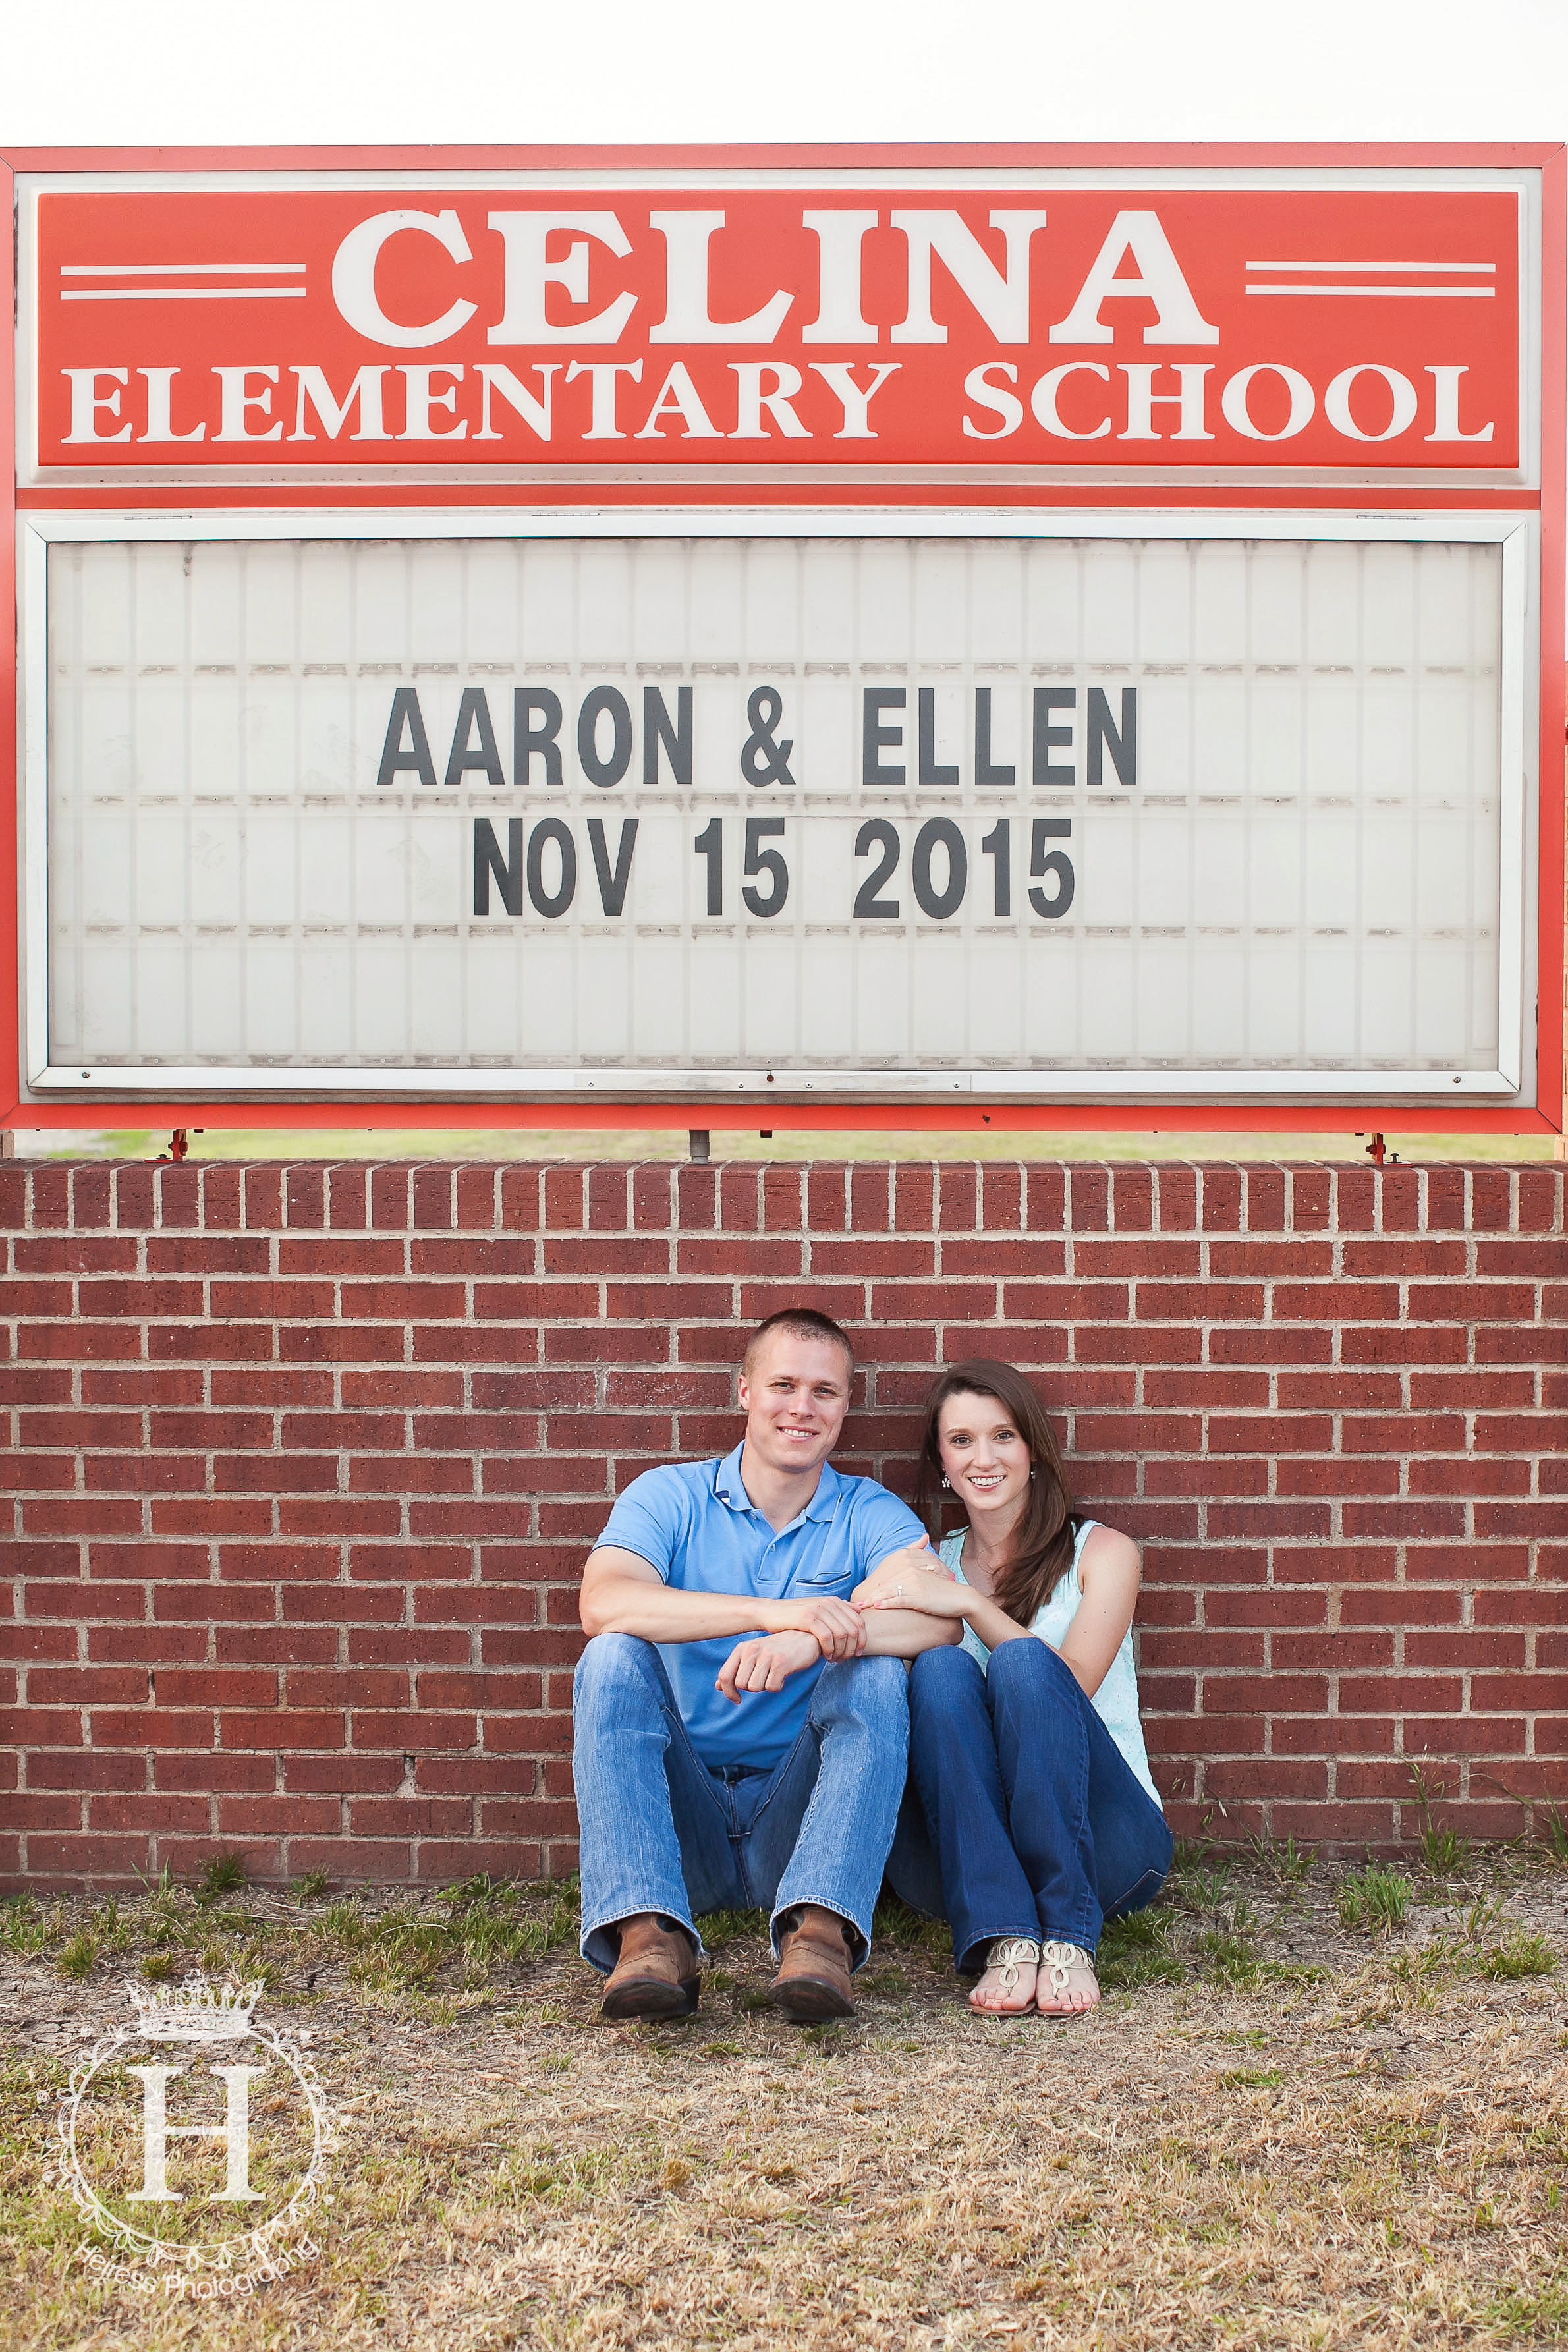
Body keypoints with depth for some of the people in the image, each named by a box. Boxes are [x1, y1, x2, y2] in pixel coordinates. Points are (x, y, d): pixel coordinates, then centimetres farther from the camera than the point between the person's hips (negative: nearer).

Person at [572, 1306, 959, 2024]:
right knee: (615, 1657, -23)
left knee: (877, 1672, -23)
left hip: (794, 1815, 0)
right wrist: (777, 1611, -31)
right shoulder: (668, 1496, 3)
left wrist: (810, 1641, -35)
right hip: (682, 1816, 0)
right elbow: (603, 1605, -19)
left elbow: (942, 1619, -16)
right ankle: (648, 1935, -37)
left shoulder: (870, 1514, 5)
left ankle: (819, 1930, -39)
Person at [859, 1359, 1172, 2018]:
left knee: (1023, 1659, -27)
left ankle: (1068, 1935, -31)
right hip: (962, 1854, 2)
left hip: (1104, 1846, -2)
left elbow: (1071, 1684, -9)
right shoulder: (930, 1565, 15)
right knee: (939, 1668, -25)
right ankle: (1003, 1939, -35)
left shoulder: (1101, 1552, 7)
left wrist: (970, 1605, -17)